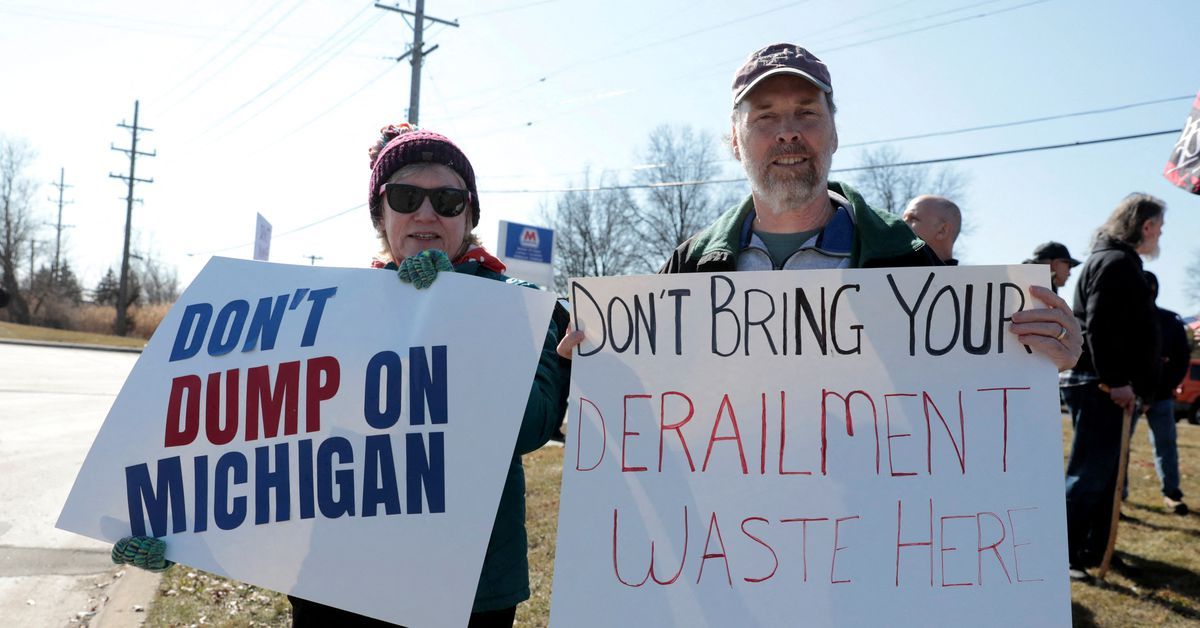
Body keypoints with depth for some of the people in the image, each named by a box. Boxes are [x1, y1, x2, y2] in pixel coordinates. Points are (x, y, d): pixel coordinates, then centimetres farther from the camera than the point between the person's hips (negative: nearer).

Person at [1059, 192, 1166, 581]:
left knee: (1105, 475, 15)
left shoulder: (1120, 262, 20)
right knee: (1088, 476, -8)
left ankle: (1094, 551, 23)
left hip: (1109, 385, 11)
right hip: (1098, 387, -11)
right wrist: (1115, 381, -25)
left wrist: (1126, 381, 17)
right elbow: (1098, 326, -23)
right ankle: (1062, 556, -3)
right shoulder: (1115, 262, -13)